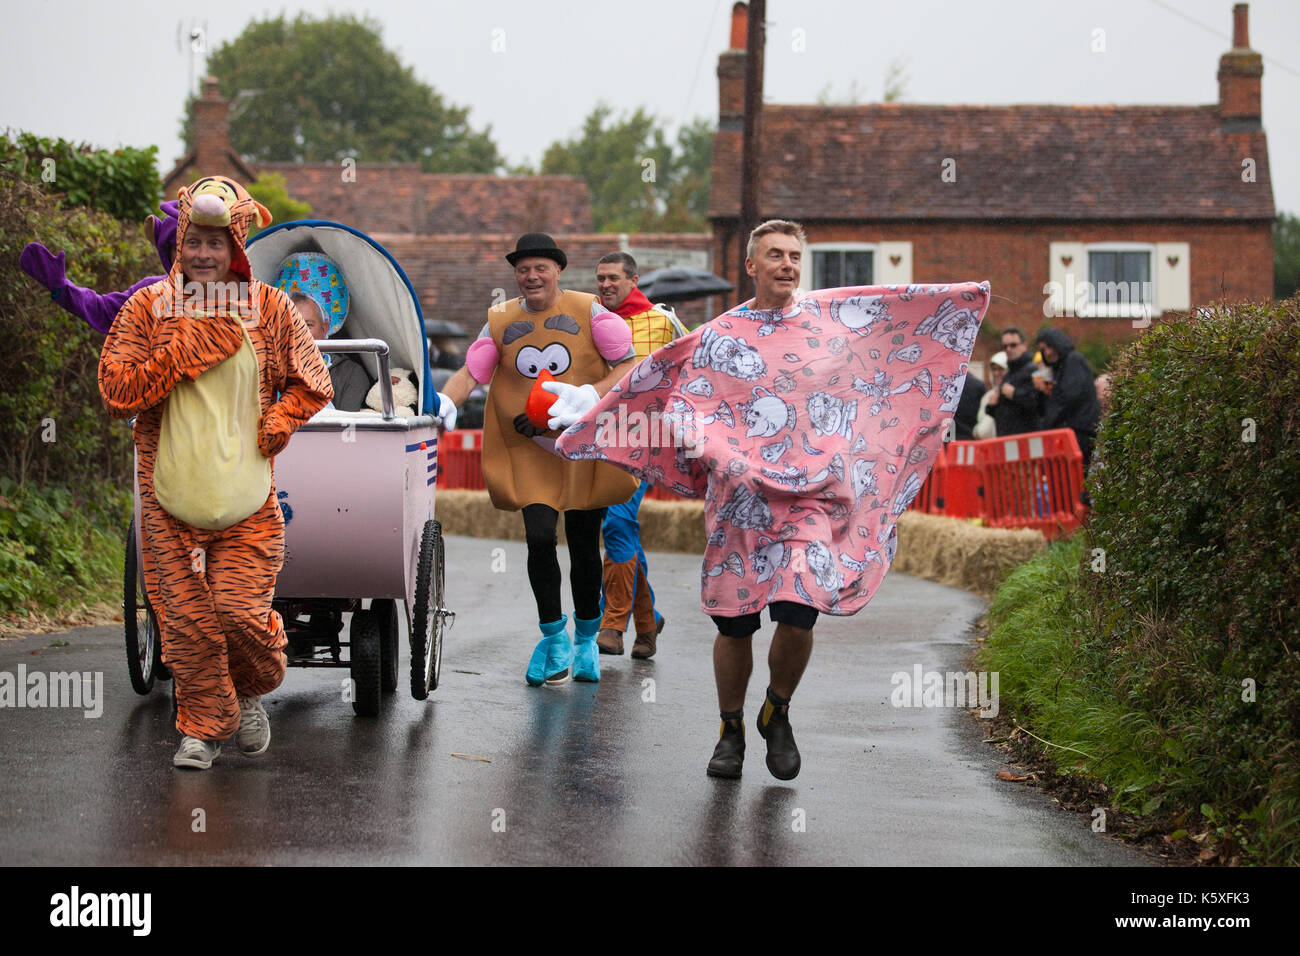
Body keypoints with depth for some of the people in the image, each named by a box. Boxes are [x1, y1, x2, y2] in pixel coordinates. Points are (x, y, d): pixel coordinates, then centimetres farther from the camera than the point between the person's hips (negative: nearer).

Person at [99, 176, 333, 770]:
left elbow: (312, 384, 11)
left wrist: (275, 426, -7)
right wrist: (189, 347, -12)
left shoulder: (269, 310, 3)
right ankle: (204, 725, 20)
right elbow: (117, 392, -6)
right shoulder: (148, 308, 1)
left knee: (241, 613, -7)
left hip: (247, 497, 0)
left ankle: (251, 693, 24)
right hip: (170, 499, 0)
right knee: (186, 618, 1)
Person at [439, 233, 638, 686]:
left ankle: (586, 640, 26)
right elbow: (469, 373, -2)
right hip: (529, 449, 1)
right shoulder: (501, 321, 5)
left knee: (584, 546, 6)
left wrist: (591, 395, -20)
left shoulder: (588, 312, -3)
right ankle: (553, 637, 4)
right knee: (540, 538, -14)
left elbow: (630, 366, -5)